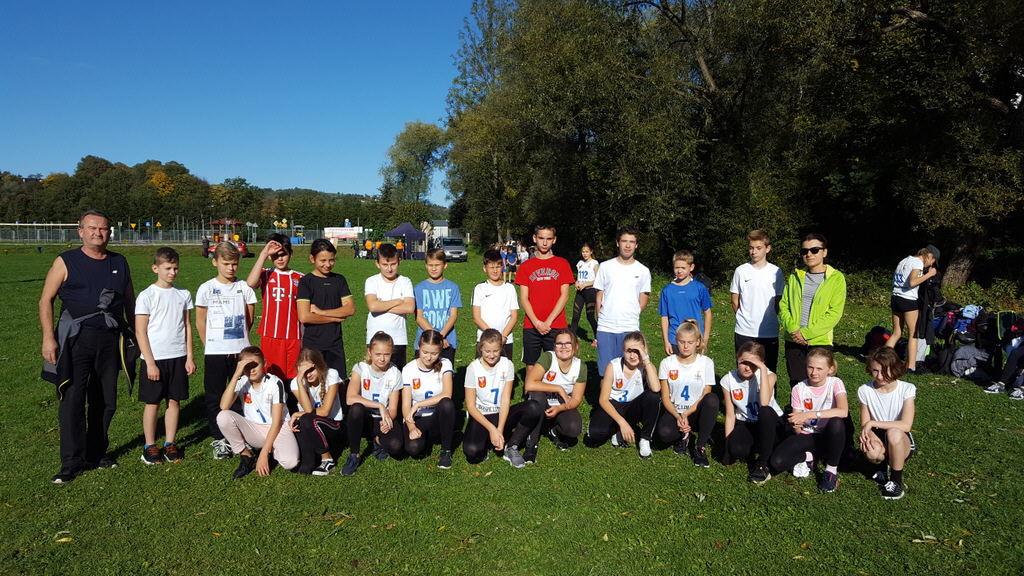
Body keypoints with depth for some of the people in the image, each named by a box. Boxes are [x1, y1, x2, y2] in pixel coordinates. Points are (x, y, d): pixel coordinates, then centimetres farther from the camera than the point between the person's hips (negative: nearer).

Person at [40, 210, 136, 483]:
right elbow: (46, 300, 0)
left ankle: (97, 452, 25)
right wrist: (48, 337, -9)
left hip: (110, 338, 4)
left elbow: (129, 302, 19)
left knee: (106, 400, 9)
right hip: (76, 339, -3)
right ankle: (72, 462, 5)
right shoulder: (66, 262, 1)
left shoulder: (119, 263, 12)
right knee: (72, 399, -4)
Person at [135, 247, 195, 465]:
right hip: (155, 358, -3)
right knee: (152, 403, 5)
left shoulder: (183, 295, 6)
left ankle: (170, 443, 19)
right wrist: (150, 363, -11)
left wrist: (189, 357, 4)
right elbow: (140, 332, -7)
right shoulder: (147, 296, -6)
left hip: (178, 357, 4)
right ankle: (149, 446, 17)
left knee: (174, 400, 8)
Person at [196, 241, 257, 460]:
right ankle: (219, 439, 16)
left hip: (241, 351, 1)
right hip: (215, 352, -1)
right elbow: (200, 322, 4)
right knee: (215, 397, 6)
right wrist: (209, 345, 5)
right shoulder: (206, 289, -2)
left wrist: (239, 339, 12)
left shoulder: (244, 288, 2)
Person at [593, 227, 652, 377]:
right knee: (605, 372, 4)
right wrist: (601, 319, 3)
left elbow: (643, 302, 9)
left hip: (630, 329, 0)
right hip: (605, 328, 0)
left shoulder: (643, 271, 6)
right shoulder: (605, 266, 6)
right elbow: (599, 297, 8)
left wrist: (630, 317, 2)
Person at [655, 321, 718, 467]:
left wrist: (686, 414, -17)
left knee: (712, 399, -33)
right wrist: (677, 417, -19)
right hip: (674, 411, 0)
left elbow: (705, 396, -5)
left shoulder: (706, 363, -3)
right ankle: (684, 435, 4)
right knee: (664, 433, -35)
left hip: (695, 412, 1)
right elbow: (665, 397, -2)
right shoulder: (667, 363, -2)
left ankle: (700, 446, -16)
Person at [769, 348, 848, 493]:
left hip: (828, 436, -1)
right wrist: (796, 425, -35)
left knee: (837, 422, -38)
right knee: (777, 461, -25)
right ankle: (808, 457, 7)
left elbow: (843, 411, -34)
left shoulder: (835, 383, -13)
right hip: (807, 436, 1)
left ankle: (832, 470, -15)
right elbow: (798, 431, -10)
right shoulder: (798, 389, -9)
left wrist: (811, 414, -38)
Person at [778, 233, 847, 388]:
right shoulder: (795, 277, 10)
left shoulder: (836, 278, -1)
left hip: (820, 342, -3)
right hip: (793, 342, 3)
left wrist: (806, 333, -15)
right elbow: (783, 305, 7)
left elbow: (834, 313, -9)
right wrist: (793, 329, -10)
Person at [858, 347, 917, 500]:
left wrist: (873, 423, -25)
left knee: (893, 433, -37)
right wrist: (867, 434, -27)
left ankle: (896, 480, -13)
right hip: (878, 438, 1)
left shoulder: (906, 389, -12)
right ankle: (881, 466, 6)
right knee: (872, 452, -35)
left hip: (902, 443, -1)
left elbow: (906, 425, -22)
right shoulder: (865, 391, -6)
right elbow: (864, 424, -4)